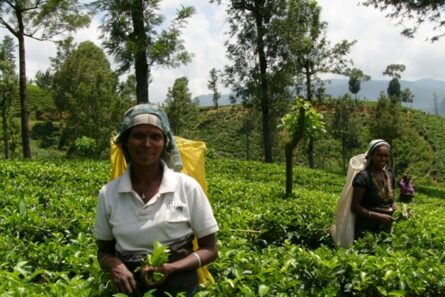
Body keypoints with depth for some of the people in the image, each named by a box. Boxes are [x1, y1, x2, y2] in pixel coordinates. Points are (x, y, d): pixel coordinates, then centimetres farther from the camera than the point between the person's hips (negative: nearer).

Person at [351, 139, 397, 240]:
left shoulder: (390, 176, 10)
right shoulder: (363, 177, -11)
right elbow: (355, 207, -13)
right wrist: (378, 216, -21)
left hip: (386, 230, 6)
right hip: (366, 231, -6)